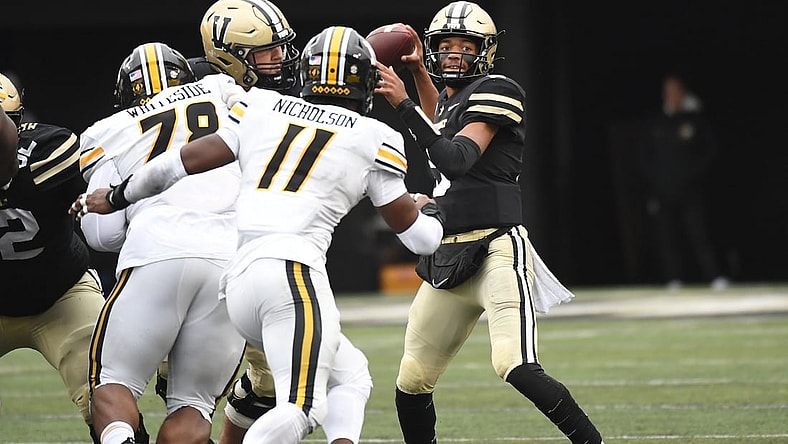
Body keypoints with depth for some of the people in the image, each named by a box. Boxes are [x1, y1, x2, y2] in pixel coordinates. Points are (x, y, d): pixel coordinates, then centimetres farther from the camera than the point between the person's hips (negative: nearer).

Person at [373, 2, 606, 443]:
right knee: (412, 382, 9)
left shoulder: (496, 93, -7)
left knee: (516, 368, -25)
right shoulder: (452, 98, 17)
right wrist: (419, 73, 30)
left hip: (496, 250, -9)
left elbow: (456, 158, -20)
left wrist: (404, 104, -22)